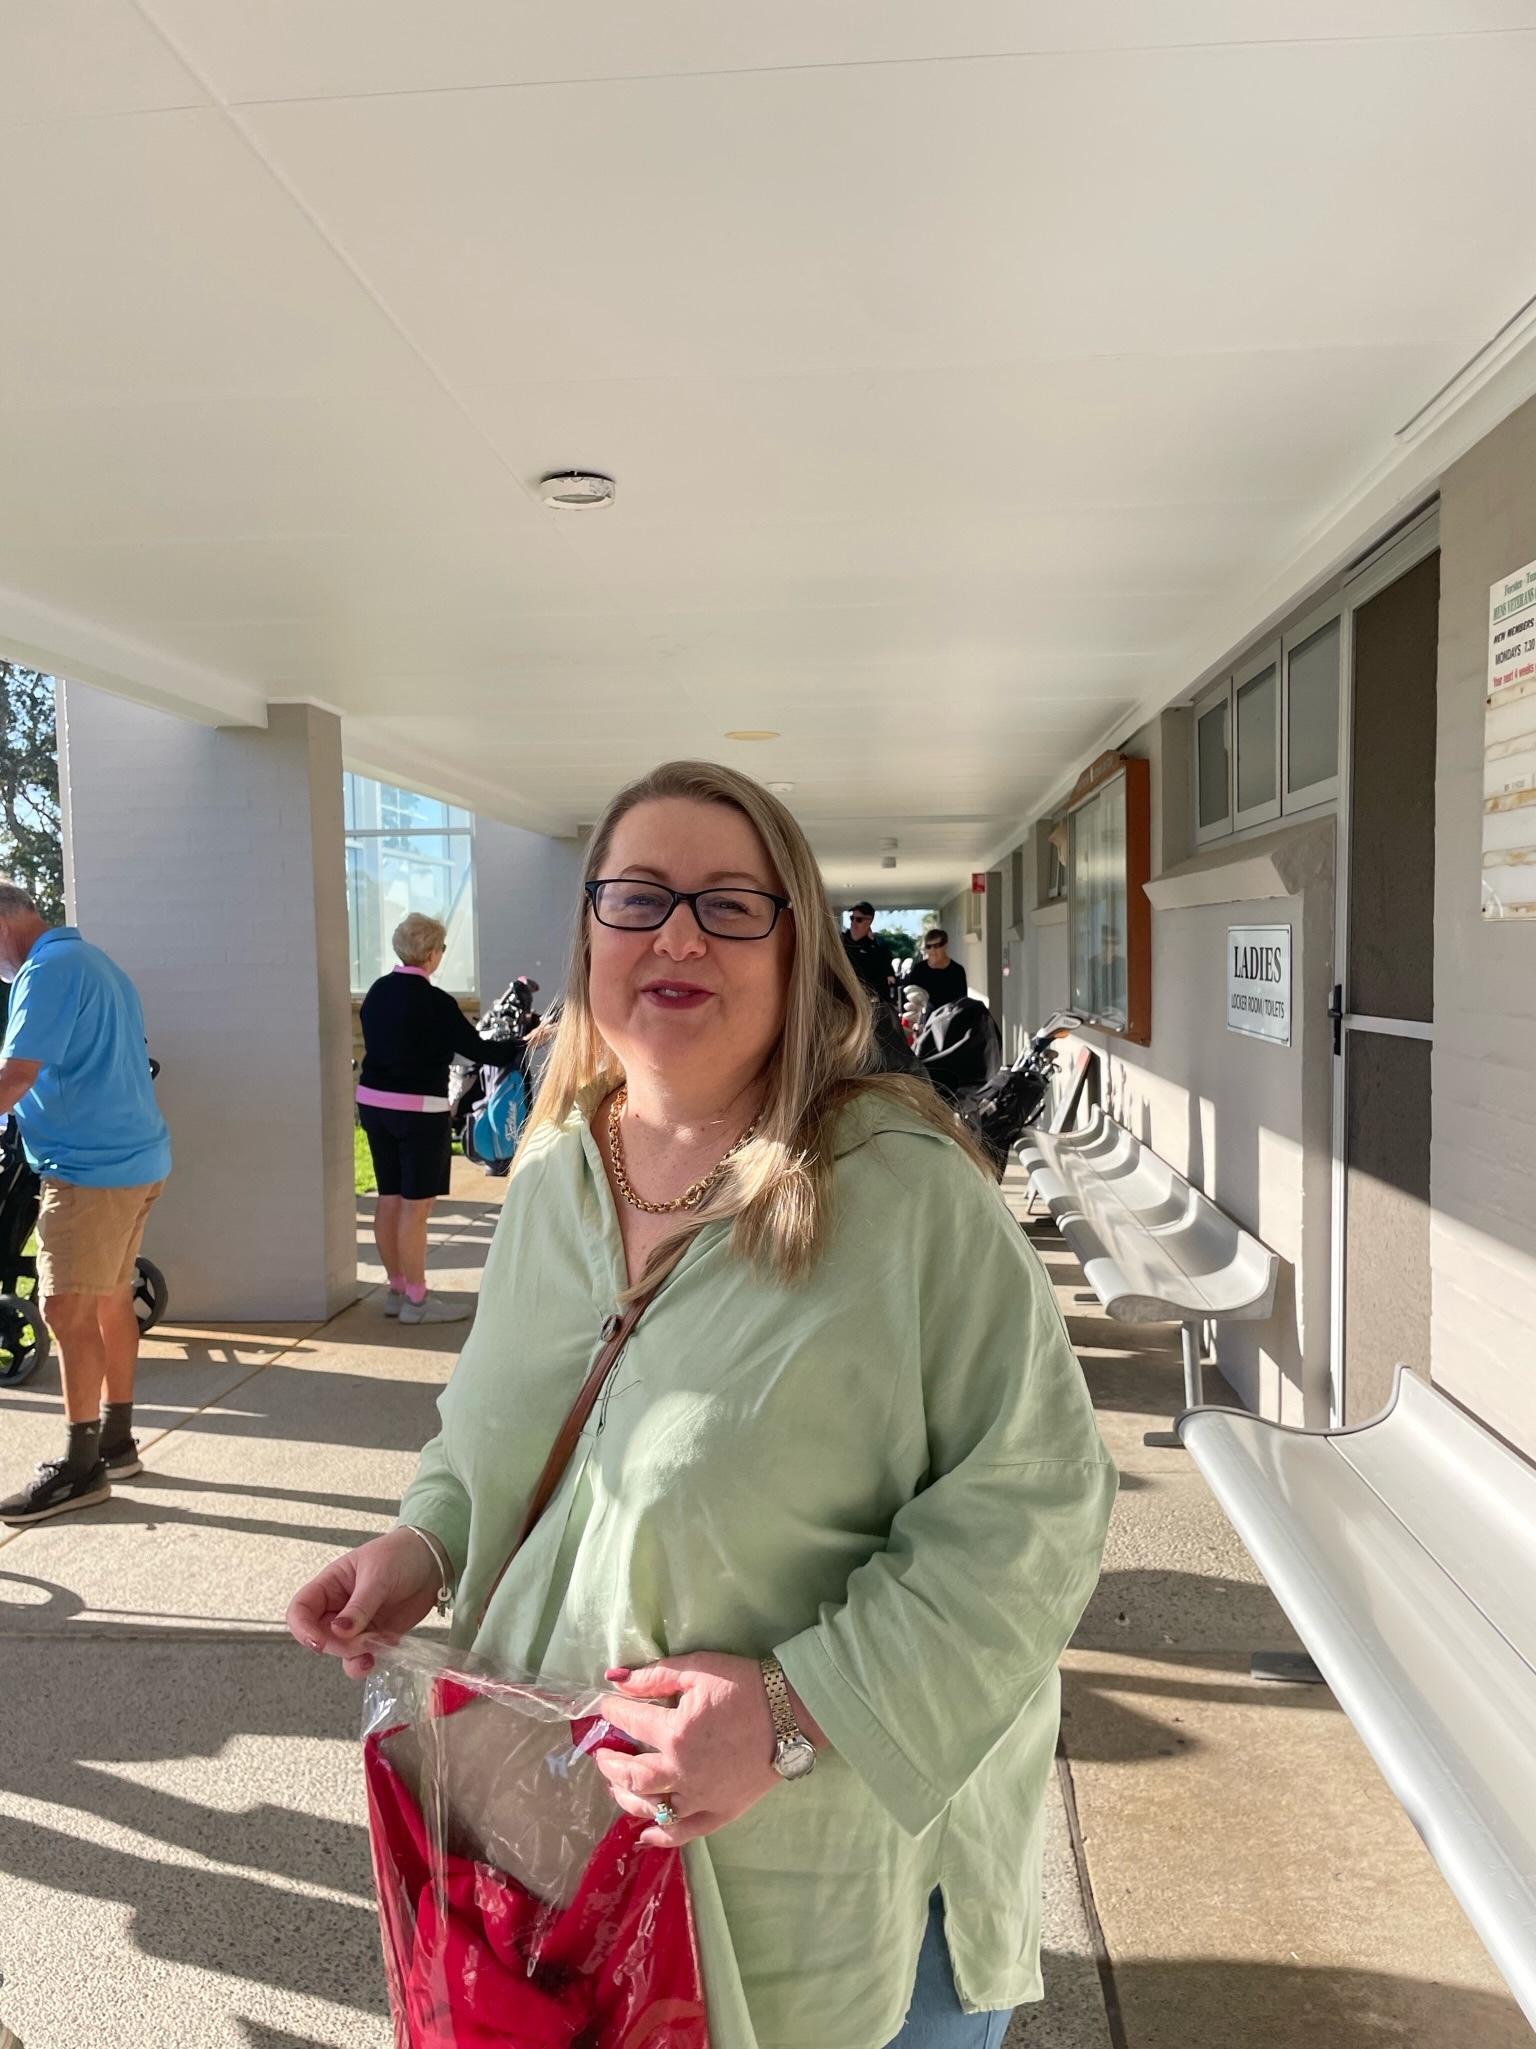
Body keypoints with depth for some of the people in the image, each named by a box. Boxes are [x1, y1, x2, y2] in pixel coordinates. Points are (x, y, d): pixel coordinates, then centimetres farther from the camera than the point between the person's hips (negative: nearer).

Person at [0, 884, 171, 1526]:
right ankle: (116, 1440, 24)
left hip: (90, 1169, -10)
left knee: (69, 1312, -5)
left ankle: (80, 1468, 2)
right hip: (136, 1158, 10)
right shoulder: (96, 962, 18)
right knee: (111, 1301, 15)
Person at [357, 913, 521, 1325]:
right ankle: (416, 1301, 3)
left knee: (389, 1199, 12)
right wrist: (521, 1047, 0)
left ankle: (397, 1290, 22)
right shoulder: (433, 1002, -15)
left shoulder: (378, 991, 8)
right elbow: (476, 1048, -12)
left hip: (373, 1102, 8)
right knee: (416, 1206, -2)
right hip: (418, 1110, -8)